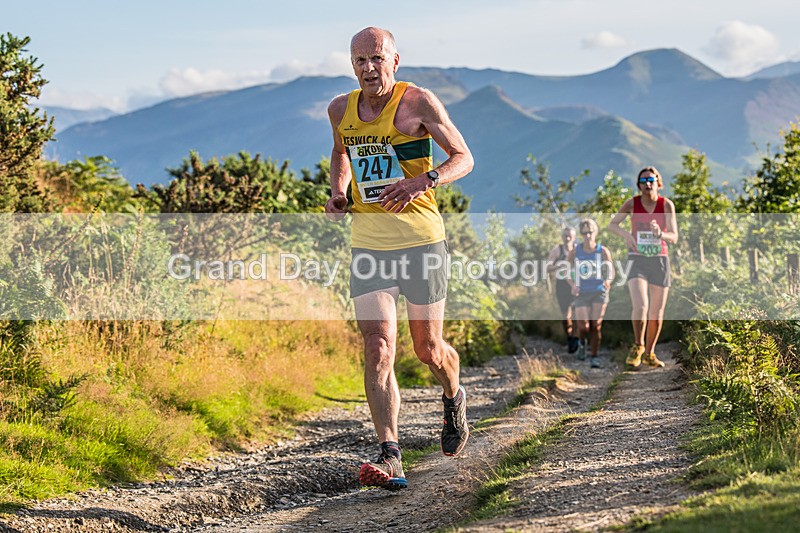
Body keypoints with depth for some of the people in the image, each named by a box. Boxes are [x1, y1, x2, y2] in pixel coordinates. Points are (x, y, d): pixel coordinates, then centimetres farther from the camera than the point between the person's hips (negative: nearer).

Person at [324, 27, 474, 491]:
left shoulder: (418, 102, -7)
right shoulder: (341, 110, 7)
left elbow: (464, 157, -5)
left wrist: (423, 181, -23)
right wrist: (337, 191, 9)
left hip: (421, 240, -3)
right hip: (368, 244, 3)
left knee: (428, 348, 8)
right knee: (378, 348, -11)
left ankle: (454, 398, 43)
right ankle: (390, 457, -13)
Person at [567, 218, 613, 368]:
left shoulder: (603, 251, -4)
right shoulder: (575, 252, -2)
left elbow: (611, 271, 0)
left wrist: (608, 281, -22)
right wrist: (572, 285, -6)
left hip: (599, 292, 0)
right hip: (581, 293, 0)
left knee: (596, 326, -4)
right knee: (583, 326, -7)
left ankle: (594, 357, 8)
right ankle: (582, 343, 28)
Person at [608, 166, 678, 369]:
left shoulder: (667, 205, -5)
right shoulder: (632, 203, -4)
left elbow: (674, 238, -8)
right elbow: (612, 224, 7)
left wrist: (660, 233, -30)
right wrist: (626, 234, -14)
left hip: (660, 261, 1)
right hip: (637, 260, -1)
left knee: (657, 312, 6)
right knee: (640, 306, -21)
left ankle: (649, 353, 24)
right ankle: (638, 346, 0)